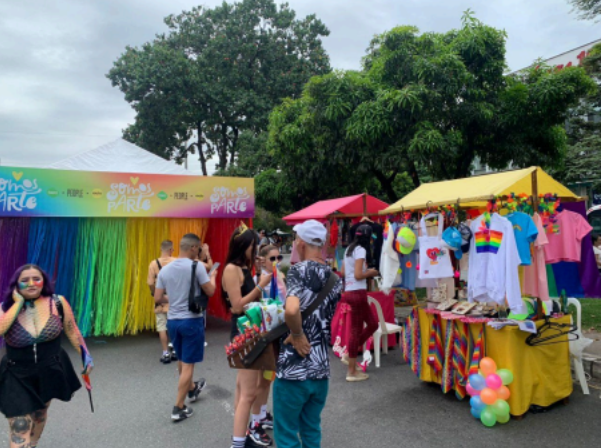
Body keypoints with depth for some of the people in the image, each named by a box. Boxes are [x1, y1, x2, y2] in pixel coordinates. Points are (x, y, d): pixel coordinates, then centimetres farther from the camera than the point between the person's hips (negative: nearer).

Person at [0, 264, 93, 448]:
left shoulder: (58, 303, -14)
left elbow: (72, 331, -2)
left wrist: (86, 356, 0)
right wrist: (18, 304, -26)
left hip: (51, 371, 2)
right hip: (17, 377, -1)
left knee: (40, 414, 26)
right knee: (20, 429, -3)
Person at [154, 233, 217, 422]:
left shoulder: (165, 269, 1)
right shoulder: (197, 266, -14)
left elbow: (158, 298, 3)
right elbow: (210, 292, -9)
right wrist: (213, 276, 9)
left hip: (172, 320, 6)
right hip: (192, 320, -6)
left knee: (182, 360, 24)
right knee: (188, 364, 4)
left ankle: (192, 389, 47)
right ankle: (178, 408, 9)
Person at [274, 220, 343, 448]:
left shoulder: (298, 271, -15)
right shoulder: (335, 279, 6)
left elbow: (292, 310, -33)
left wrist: (297, 336, -18)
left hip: (293, 370, -6)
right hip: (321, 369, 7)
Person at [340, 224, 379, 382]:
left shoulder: (349, 249, 15)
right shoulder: (360, 250, -12)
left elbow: (343, 271, 18)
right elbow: (358, 275, -20)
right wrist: (370, 273, -2)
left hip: (350, 291, 9)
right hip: (357, 292, -9)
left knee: (373, 324, 16)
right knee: (356, 329, -1)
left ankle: (349, 355, 19)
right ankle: (352, 372, 9)